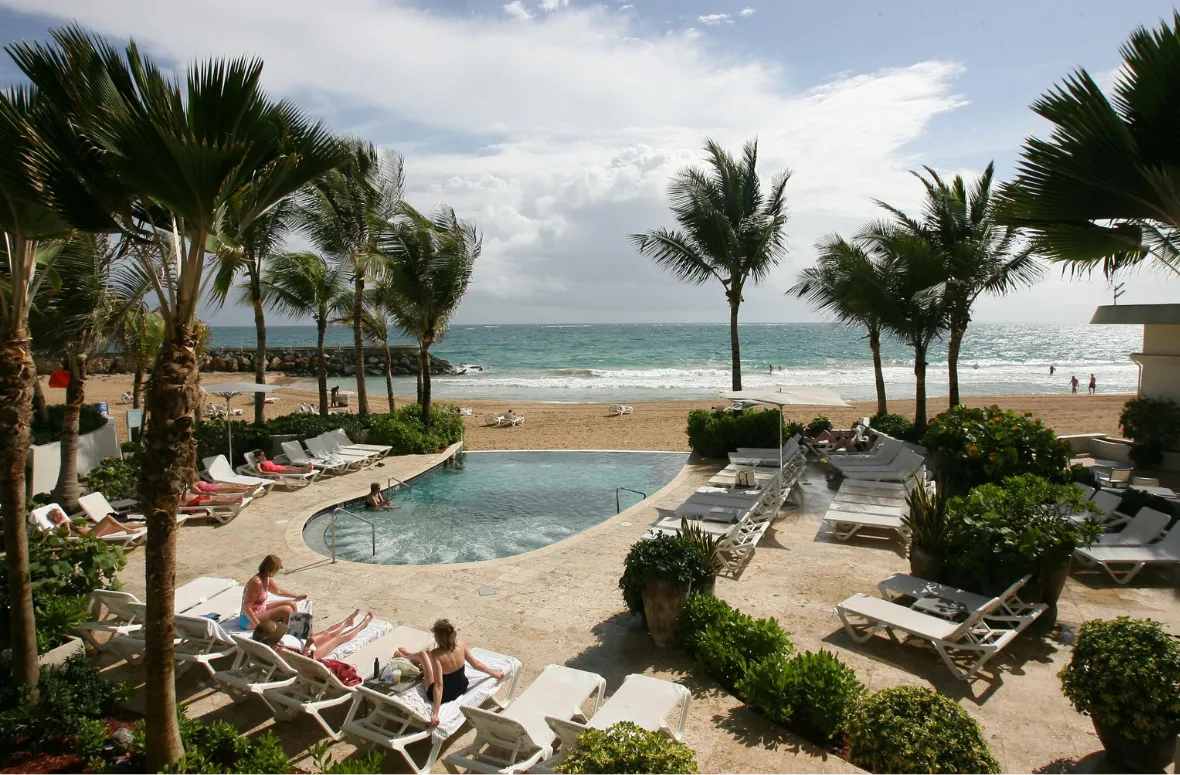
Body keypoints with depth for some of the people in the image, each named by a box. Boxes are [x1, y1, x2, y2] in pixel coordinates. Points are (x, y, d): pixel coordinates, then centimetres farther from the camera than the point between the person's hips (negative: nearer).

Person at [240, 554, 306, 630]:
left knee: (291, 604, 5)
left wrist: (296, 596, 26)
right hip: (250, 620, -10)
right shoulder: (257, 582, -28)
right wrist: (258, 625, -31)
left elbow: (278, 590, 21)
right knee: (287, 610, -20)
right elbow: (246, 607, -29)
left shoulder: (267, 579, 1)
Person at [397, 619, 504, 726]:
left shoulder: (436, 655, -33)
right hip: (462, 688, 5)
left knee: (423, 654, 12)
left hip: (444, 695, -5)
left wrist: (435, 713, -36)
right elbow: (476, 664, -7)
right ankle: (409, 656, 55)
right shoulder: (461, 645, -19)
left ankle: (406, 657, 47)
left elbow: (438, 685, -35)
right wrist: (494, 673, 10)